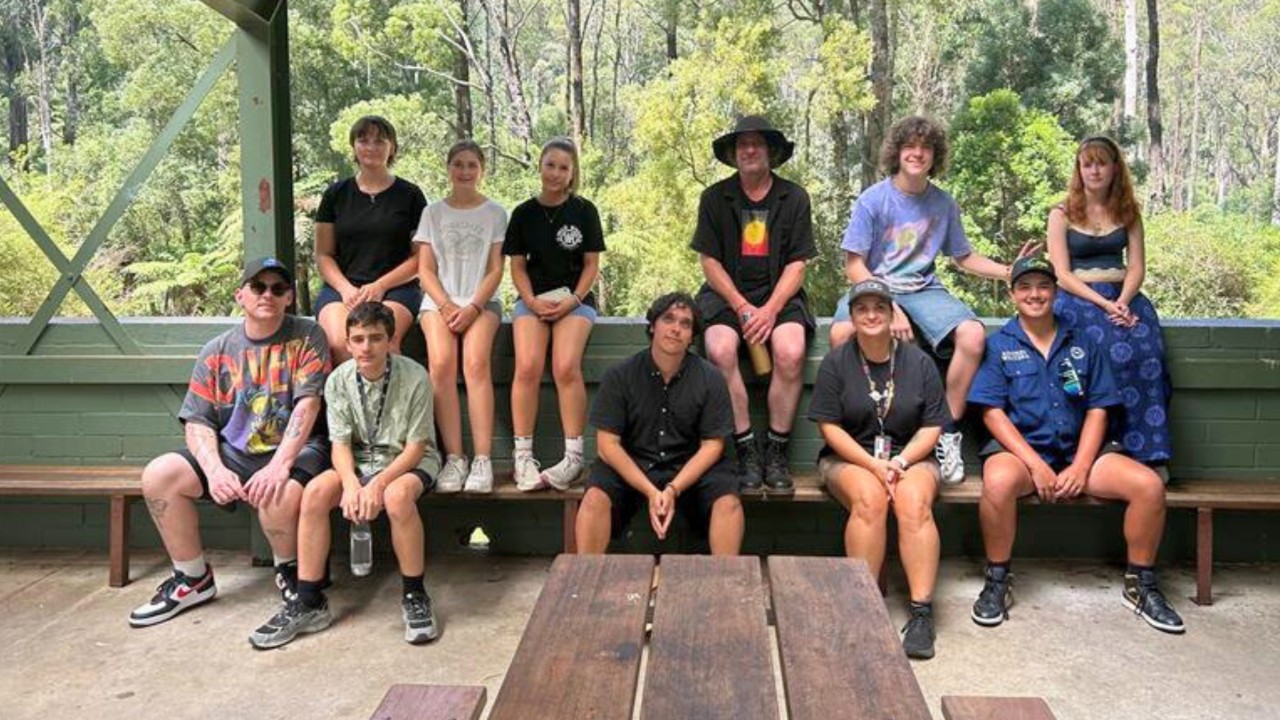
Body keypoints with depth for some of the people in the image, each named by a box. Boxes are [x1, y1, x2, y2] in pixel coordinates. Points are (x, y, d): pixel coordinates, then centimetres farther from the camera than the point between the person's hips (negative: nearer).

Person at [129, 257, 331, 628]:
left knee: (278, 495, -36)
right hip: (233, 453, 5)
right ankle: (194, 578, 3)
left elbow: (307, 405, -13)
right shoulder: (217, 351, 9)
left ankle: (288, 569, 0)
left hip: (294, 451, -4)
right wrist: (215, 469, -16)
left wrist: (280, 464, -27)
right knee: (158, 475, -16)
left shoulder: (307, 337, -2)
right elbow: (197, 422, 4)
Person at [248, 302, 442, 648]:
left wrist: (377, 484, -29)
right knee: (316, 491, -25)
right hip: (360, 461, 4)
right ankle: (308, 603, -14)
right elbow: (340, 444, -4)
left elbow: (415, 447, -14)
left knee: (397, 496, -37)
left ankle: (415, 597, -18)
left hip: (409, 462, -4)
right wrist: (350, 483, -26)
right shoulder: (339, 380, -5)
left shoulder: (414, 377, -16)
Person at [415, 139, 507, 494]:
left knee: (476, 363, -29)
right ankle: (454, 458, -24)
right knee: (441, 363, -27)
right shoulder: (433, 212, 14)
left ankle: (482, 460, -29)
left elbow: (495, 270, 4)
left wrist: (473, 307, -11)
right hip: (439, 300, 1)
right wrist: (446, 306, -9)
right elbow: (425, 269, 7)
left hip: (482, 301, -1)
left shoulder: (495, 213, 11)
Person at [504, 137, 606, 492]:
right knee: (527, 367, -24)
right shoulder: (524, 213, 10)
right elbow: (517, 266, 8)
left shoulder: (584, 211, 6)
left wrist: (572, 300, -10)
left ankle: (573, 456, -18)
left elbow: (591, 265, 5)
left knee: (566, 367, -26)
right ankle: (523, 456, -17)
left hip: (575, 299, -1)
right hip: (533, 299, 1)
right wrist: (533, 302, -9)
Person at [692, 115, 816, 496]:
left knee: (791, 352, -31)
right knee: (720, 351, -31)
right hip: (727, 294, 0)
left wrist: (770, 310, -13)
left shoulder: (794, 197, 7)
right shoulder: (714, 198, 7)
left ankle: (776, 454, -17)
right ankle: (746, 451, -19)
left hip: (779, 294, 0)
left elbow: (797, 265, 3)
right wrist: (742, 307, -10)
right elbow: (710, 261, 3)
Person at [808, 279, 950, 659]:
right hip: (848, 457, -1)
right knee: (869, 498, -33)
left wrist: (899, 462, -14)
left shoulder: (919, 362, 6)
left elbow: (932, 427, 3)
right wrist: (874, 465, -15)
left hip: (910, 455, 1)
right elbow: (829, 427, -4)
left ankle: (921, 610, -31)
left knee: (913, 500, -31)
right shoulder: (836, 362, 2)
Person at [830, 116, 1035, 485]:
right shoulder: (873, 199, -4)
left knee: (972, 335, -27)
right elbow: (854, 265, -8)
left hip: (924, 291, 3)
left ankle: (949, 433, -12)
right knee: (842, 333, -36)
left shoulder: (943, 204, 6)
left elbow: (964, 258, 16)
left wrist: (1009, 271, -1)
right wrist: (889, 308, -20)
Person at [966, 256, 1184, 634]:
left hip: (1078, 449, 4)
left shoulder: (1082, 344, 12)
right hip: (1020, 447, -3)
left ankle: (1141, 584, 2)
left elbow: (1097, 410, 6)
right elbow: (993, 412, -5)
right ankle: (997, 581, -16)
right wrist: (1035, 465, -16)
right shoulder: (999, 344, 4)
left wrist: (1081, 466, -10)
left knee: (1149, 485, -20)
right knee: (999, 482, -38)